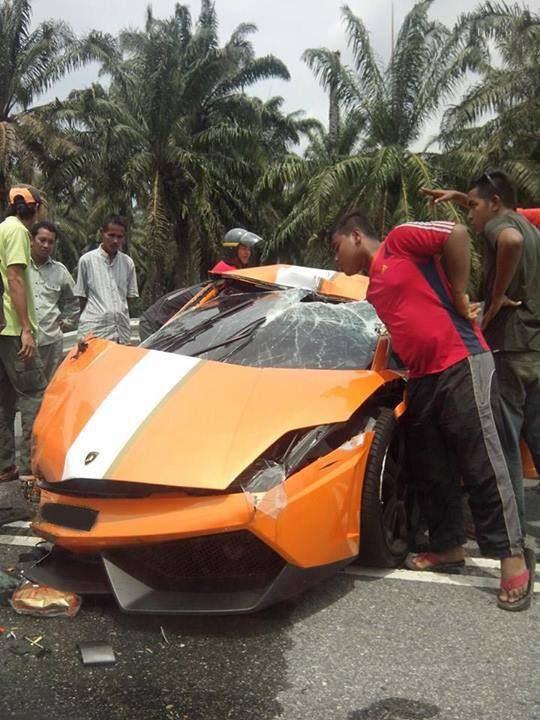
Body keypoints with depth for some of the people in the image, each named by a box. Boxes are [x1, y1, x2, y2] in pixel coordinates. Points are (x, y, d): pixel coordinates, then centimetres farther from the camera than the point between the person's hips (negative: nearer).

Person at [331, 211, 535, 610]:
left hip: (462, 365, -9)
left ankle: (514, 559, 1)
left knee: (483, 464, -7)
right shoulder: (373, 289, 23)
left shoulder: (399, 241, -2)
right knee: (431, 470, 12)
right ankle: (448, 547, 25)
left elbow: (457, 234, -13)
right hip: (422, 379, 9)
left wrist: (460, 298, -11)